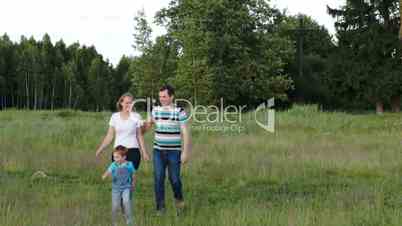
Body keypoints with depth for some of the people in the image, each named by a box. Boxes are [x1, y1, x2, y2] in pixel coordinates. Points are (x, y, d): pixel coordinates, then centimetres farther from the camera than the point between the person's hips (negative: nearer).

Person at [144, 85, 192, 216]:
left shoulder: (180, 112, -8)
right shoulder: (155, 110, 3)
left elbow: (185, 133, -8)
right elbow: (148, 124, 19)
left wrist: (185, 152, -12)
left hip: (174, 151, -3)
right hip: (158, 151, 3)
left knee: (174, 178, 1)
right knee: (158, 179, 0)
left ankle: (178, 199, 31)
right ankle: (160, 207, 10)